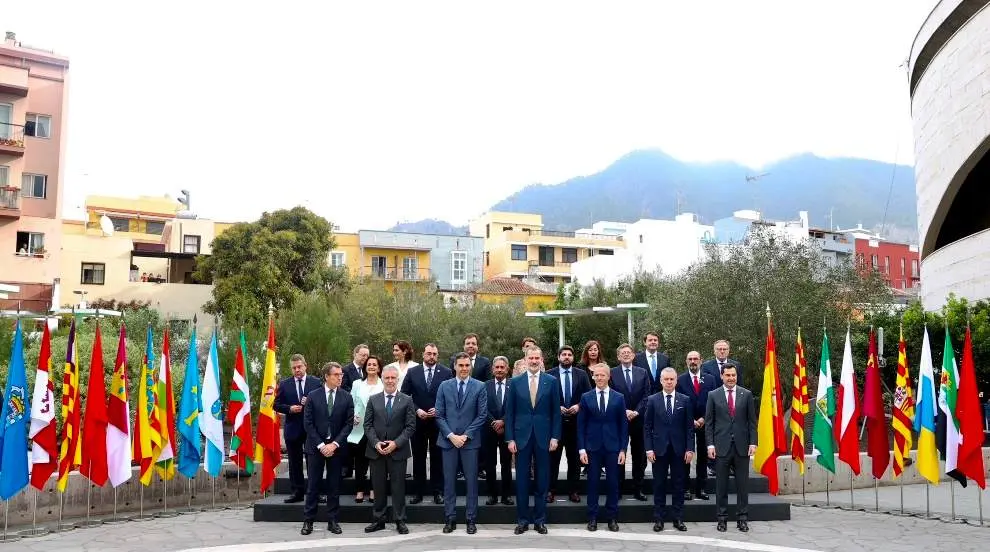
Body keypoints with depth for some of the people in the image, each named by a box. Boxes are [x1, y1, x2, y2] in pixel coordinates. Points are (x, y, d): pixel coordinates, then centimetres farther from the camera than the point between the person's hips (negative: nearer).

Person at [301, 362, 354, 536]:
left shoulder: (346, 397, 1)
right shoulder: (313, 396, -1)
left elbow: (349, 423, -1)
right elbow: (308, 423, -4)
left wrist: (334, 444, -11)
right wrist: (321, 445, -11)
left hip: (336, 446, 1)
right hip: (316, 446, -1)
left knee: (334, 486, 5)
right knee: (313, 485, 3)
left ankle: (333, 521, 12)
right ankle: (308, 521, 10)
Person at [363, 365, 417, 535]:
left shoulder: (407, 401, 1)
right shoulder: (373, 400, 7)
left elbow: (410, 426, -3)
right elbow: (368, 425, 4)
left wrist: (396, 443, -14)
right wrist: (376, 443, -10)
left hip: (398, 450, -2)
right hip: (376, 450, 2)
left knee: (398, 487, 3)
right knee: (379, 487, 8)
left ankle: (400, 521, 10)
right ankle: (378, 520, 18)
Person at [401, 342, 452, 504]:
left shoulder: (446, 373, -2)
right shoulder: (412, 372, 2)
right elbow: (404, 395, 2)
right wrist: (417, 410, -9)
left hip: (438, 421, -1)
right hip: (418, 421, 1)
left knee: (437, 457, 5)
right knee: (418, 457, 8)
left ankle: (437, 492, 13)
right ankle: (418, 492, 16)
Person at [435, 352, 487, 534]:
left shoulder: (479, 387, 0)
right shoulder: (444, 386, 5)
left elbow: (482, 415, -2)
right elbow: (439, 415, 3)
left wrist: (466, 435, -9)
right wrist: (451, 435, -8)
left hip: (470, 441, -1)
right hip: (448, 440, 1)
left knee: (471, 481, 3)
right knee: (449, 481, 5)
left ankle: (471, 519, 11)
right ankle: (450, 519, 13)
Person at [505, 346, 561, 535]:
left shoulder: (551, 381, 2)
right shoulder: (515, 382, 3)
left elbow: (556, 411, 3)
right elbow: (509, 412, 3)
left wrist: (555, 437, -3)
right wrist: (510, 438, -2)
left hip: (543, 436, 0)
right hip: (522, 437, 0)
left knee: (542, 480, 6)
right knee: (522, 480, 4)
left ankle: (540, 519, 16)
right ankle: (522, 519, 14)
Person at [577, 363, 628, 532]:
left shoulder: (619, 398, 3)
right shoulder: (586, 397, 2)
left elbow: (623, 425, 4)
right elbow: (581, 425, 2)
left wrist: (623, 449, -2)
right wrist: (582, 449, -4)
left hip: (613, 447, 0)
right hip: (593, 447, 0)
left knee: (612, 483, 4)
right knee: (593, 483, 4)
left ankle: (612, 518, 16)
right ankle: (592, 518, 14)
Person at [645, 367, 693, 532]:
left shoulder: (685, 400, 3)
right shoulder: (653, 400, 2)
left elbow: (689, 426, 3)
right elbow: (647, 426, 2)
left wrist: (690, 449, -4)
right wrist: (649, 448, -5)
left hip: (679, 449, 1)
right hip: (659, 449, 0)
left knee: (678, 485, 6)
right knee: (659, 485, 5)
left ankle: (678, 519, 14)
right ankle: (659, 519, 12)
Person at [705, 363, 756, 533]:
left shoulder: (746, 394, 6)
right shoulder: (713, 395, 3)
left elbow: (752, 421, 6)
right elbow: (709, 422, 3)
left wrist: (753, 442, -2)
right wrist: (710, 444, -5)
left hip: (742, 446, 1)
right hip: (721, 447, -1)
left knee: (743, 484, 5)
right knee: (721, 485, 4)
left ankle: (742, 518, 13)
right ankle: (721, 518, 13)